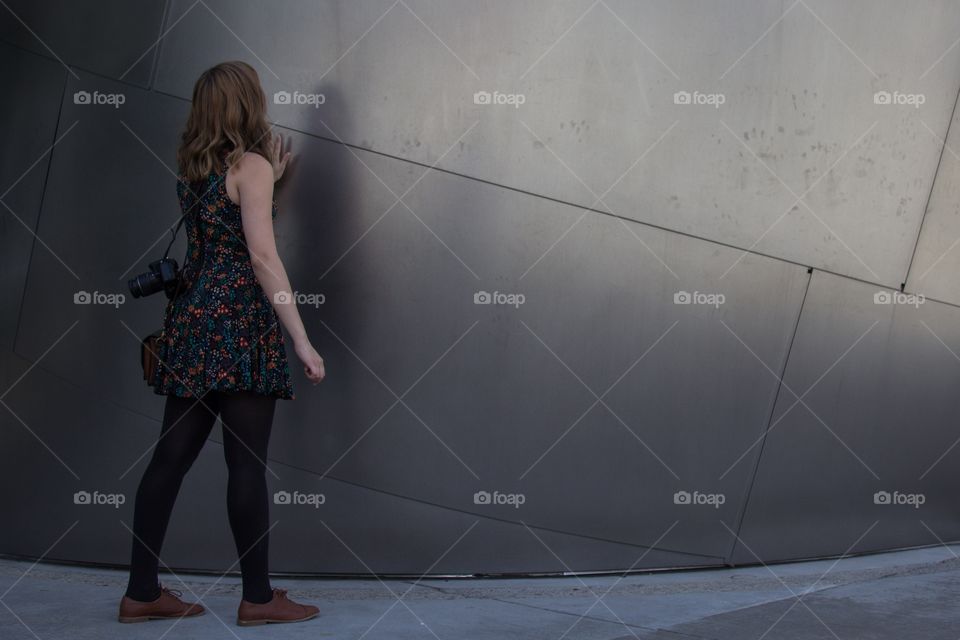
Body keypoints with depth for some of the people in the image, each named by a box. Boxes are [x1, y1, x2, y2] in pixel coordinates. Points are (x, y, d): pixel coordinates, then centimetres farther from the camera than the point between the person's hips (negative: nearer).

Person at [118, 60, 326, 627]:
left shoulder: (193, 167, 14)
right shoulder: (250, 165, -8)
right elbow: (263, 257, -15)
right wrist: (302, 341, -16)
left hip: (192, 317, 7)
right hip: (239, 323, -7)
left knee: (172, 456, 7)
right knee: (248, 463, -3)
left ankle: (142, 592, 12)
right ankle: (258, 597, 4)